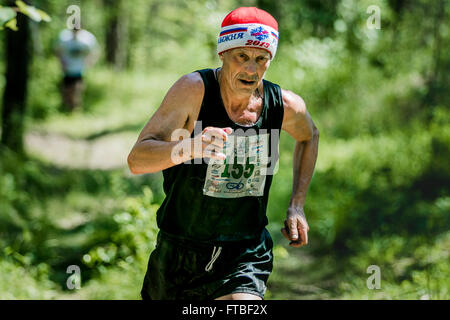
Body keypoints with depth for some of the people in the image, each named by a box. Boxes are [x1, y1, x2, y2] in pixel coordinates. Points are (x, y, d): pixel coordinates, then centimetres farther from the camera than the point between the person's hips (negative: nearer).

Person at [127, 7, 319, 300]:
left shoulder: (286, 107, -7)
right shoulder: (194, 90, -17)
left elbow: (310, 136, 18)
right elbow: (136, 160, -23)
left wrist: (297, 205, 9)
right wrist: (189, 147, -42)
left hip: (245, 260, 1)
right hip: (178, 254, 0)